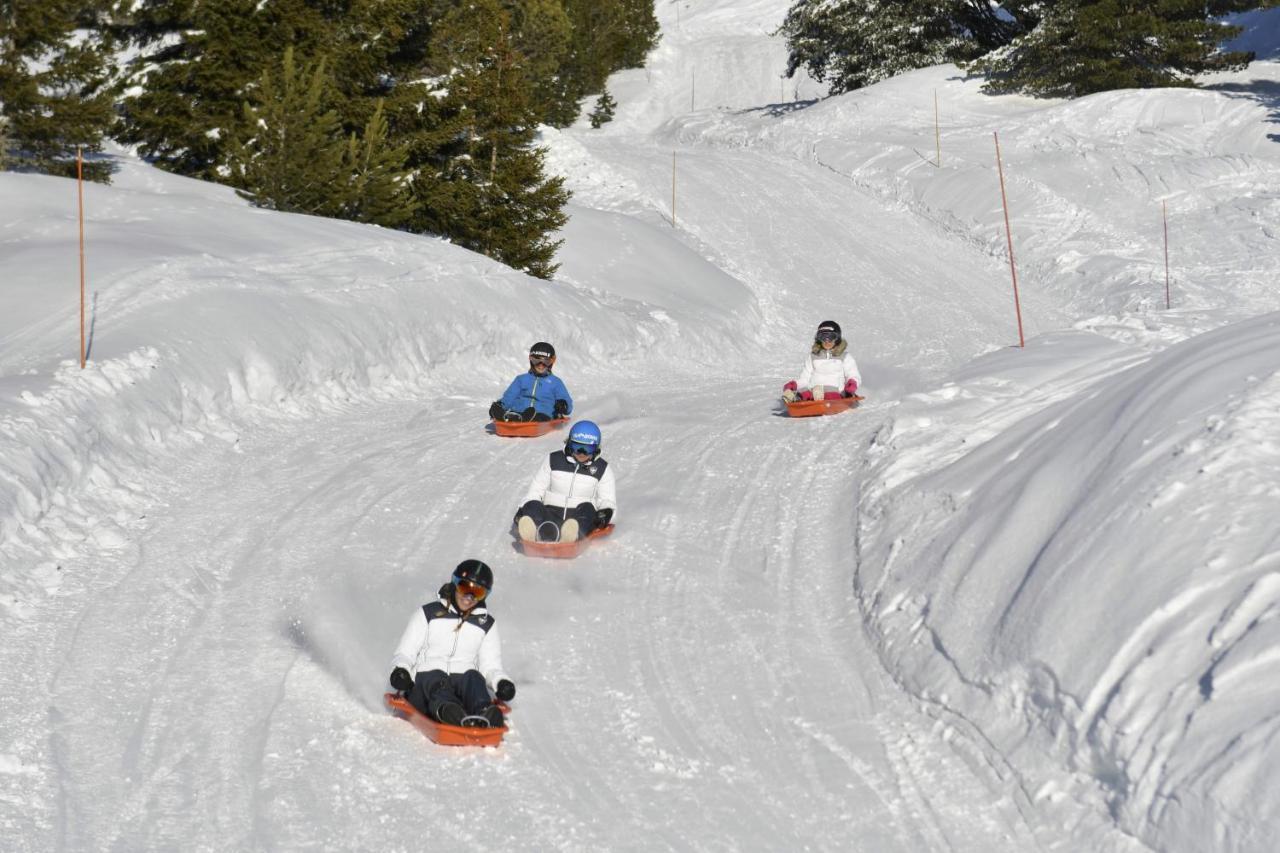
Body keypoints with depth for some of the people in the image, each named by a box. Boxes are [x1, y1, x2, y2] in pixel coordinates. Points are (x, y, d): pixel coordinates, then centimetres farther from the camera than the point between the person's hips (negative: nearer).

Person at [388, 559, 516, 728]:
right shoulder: (428, 614, 15)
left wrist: (501, 682, -8)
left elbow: (490, 666, 16)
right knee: (435, 679, -36)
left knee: (474, 677, -33)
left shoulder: (486, 625, 21)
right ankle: (445, 709, -71)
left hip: (462, 682, 1)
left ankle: (484, 712, -66)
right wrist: (399, 670, -11)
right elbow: (404, 653, 13)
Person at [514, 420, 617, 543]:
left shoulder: (602, 469, 11)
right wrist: (524, 508, -2)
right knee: (533, 506, -28)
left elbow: (608, 500, 9)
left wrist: (606, 511, -14)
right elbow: (536, 489, 15)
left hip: (581, 519, -1)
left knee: (587, 508, -33)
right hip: (551, 514, 1)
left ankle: (573, 533, -66)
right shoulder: (553, 461, 12)